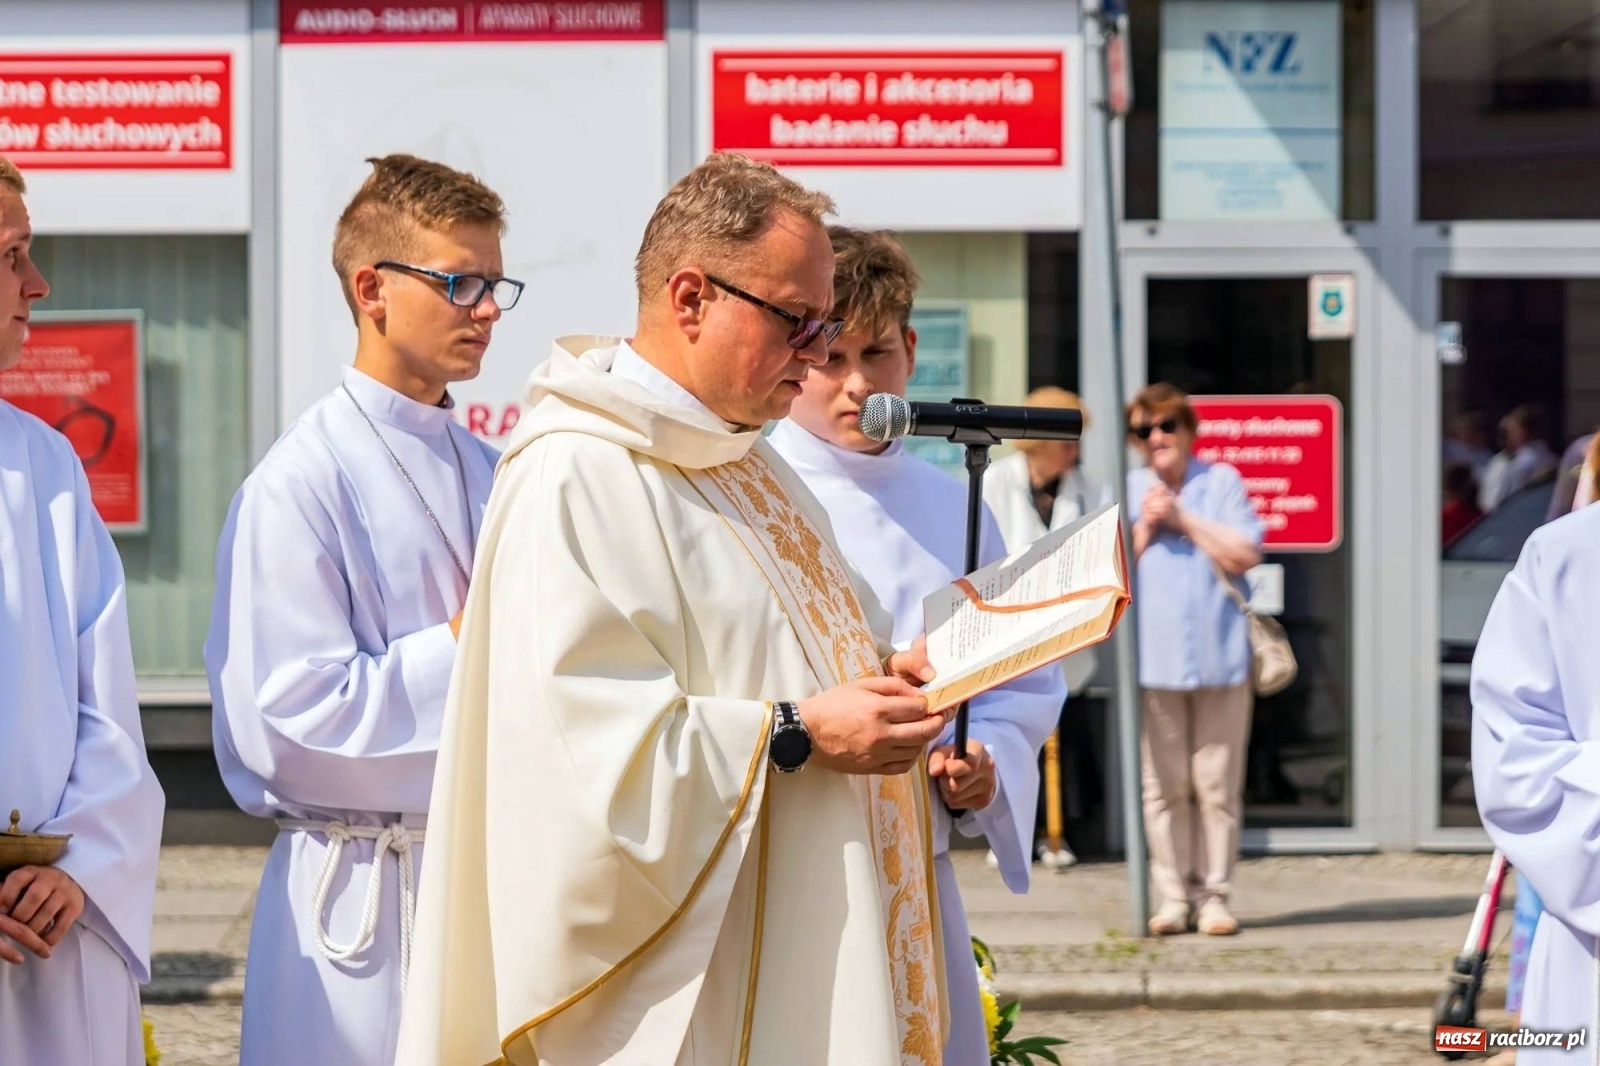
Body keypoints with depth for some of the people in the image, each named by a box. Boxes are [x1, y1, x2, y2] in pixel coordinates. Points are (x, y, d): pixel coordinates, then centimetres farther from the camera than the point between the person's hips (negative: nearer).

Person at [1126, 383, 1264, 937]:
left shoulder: (1222, 482, 7)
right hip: (1152, 658, 1)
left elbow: (1245, 554, -4)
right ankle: (1173, 896, 5)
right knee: (1164, 787, 0)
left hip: (1219, 657, -1)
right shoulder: (1125, 491, 11)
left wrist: (1184, 518, -5)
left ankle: (1214, 894, 4)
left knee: (1218, 785, -1)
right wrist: (1146, 526, -6)